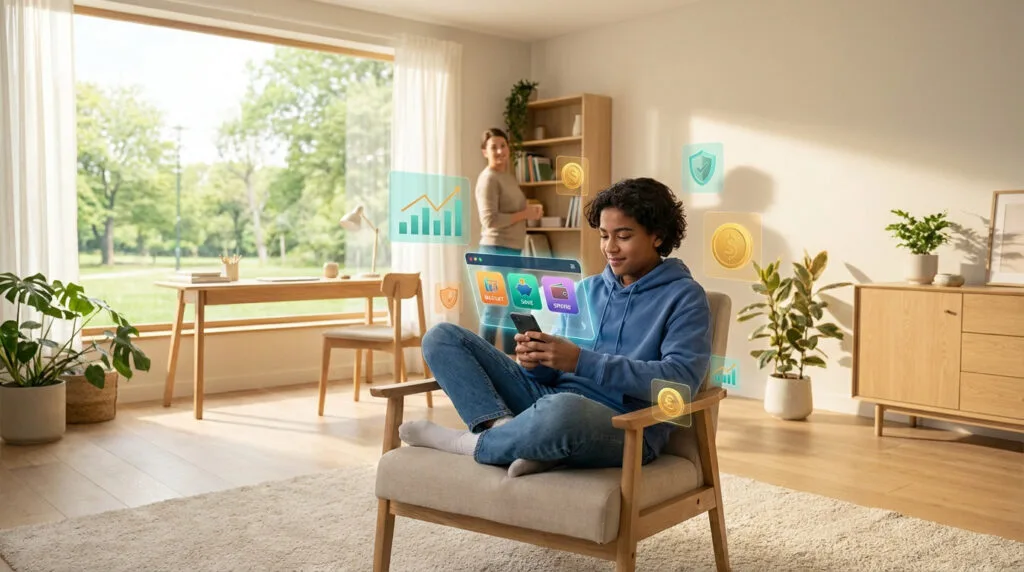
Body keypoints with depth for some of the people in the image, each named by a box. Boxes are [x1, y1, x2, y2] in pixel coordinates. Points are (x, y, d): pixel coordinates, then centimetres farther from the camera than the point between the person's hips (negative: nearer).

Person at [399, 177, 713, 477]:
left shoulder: (684, 296, 0)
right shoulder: (588, 288, 19)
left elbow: (681, 378, -15)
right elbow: (555, 370, 16)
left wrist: (581, 361, -21)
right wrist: (535, 359, -10)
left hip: (625, 425, -6)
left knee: (561, 410, -43)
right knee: (443, 337, -1)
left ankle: (469, 442, -14)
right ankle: (507, 429, -23)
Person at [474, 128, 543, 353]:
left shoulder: (508, 176, 16)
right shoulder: (488, 178, -12)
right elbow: (490, 220, -21)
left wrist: (530, 211, 4)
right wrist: (525, 214, -15)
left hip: (511, 249, 10)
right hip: (497, 250, -9)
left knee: (510, 307, 12)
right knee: (495, 308, -6)